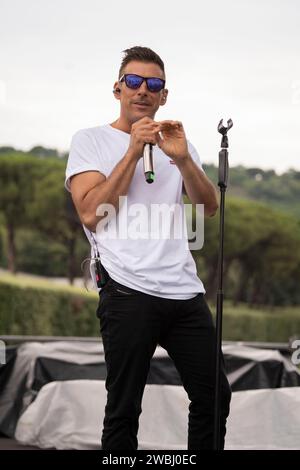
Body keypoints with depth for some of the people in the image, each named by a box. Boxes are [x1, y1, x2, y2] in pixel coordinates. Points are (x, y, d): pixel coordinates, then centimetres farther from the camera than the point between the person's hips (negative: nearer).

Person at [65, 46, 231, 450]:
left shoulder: (174, 143, 19)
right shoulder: (90, 140, 6)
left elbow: (210, 208, 7)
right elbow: (91, 214, -8)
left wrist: (182, 159, -10)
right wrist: (134, 151, -9)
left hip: (185, 291, 5)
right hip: (129, 292, -5)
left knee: (214, 397, 8)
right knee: (124, 411, -1)